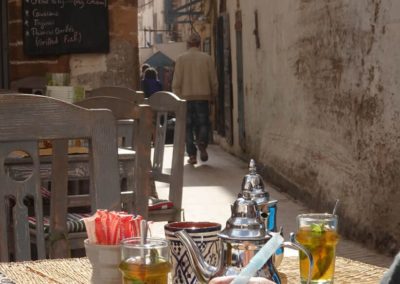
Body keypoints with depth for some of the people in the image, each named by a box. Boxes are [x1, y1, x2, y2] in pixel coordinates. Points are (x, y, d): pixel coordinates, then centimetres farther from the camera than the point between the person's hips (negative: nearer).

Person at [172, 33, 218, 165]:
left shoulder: (181, 58, 0)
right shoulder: (207, 58, 3)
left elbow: (176, 82, -3)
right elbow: (213, 80, 4)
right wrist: (212, 96, 16)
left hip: (186, 97, -1)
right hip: (203, 96, 1)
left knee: (188, 126, 5)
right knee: (203, 123, 12)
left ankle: (192, 155, 1)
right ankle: (202, 143, -16)